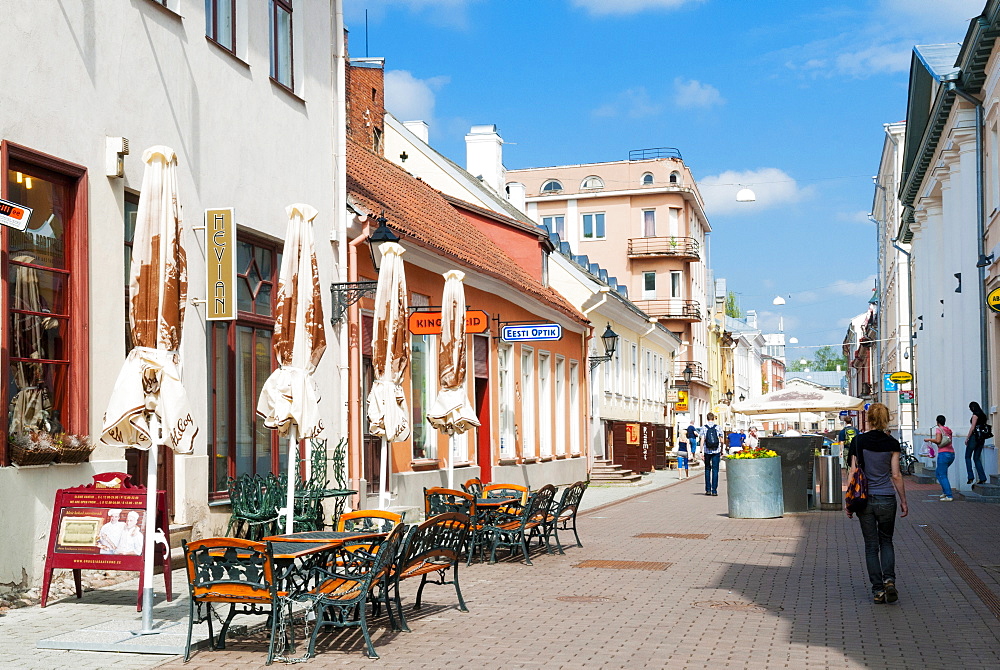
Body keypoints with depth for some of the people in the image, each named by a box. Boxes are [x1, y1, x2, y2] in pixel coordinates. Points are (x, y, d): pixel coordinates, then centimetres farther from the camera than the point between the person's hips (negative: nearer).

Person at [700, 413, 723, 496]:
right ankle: (714, 490, -1)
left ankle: (708, 489, 8)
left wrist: (701, 452, -5)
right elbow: (721, 441, 2)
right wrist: (722, 452, 9)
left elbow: (702, 440, -6)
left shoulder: (704, 428, 0)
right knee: (715, 470, 2)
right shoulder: (718, 427, 1)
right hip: (716, 451, 0)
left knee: (707, 469, 12)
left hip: (707, 451, 0)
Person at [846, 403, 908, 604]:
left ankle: (877, 590, 7)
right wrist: (904, 501, 7)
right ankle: (889, 579, -5)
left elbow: (853, 472, -3)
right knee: (886, 542, 17)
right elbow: (896, 475, -2)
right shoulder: (892, 444, -4)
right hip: (886, 499, 0)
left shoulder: (859, 441, -4)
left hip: (864, 499, 0)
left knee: (871, 546, 9)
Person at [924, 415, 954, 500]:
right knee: (938, 472, 22)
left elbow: (938, 441, -18)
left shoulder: (939, 429, -5)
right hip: (952, 454, 8)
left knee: (942, 476, -5)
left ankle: (949, 496, -12)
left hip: (943, 454, -8)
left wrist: (929, 439, -5)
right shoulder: (949, 430, 16)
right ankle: (945, 492, 17)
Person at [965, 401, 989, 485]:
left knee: (968, 457, 3)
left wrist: (967, 438, -9)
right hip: (982, 438, 8)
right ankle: (982, 478, 5)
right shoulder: (983, 415, 13)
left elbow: (972, 428, -15)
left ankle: (970, 478, -6)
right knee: (977, 458, 12)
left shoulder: (975, 415, -11)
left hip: (974, 436, -8)